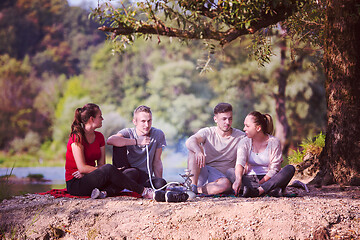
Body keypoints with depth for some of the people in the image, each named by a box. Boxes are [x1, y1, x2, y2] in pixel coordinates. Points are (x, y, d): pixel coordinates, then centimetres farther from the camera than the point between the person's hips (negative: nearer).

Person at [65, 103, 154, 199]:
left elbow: (101, 164, 4)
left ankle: (103, 193, -36)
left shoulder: (99, 136, 9)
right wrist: (105, 171, -18)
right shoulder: (77, 137, -13)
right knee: (108, 168, -32)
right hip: (75, 184, -7)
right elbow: (82, 168, -19)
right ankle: (143, 192, -25)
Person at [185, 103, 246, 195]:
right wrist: (198, 151, -42)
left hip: (221, 176, -1)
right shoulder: (207, 132, 2)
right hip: (202, 172, 1)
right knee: (195, 149, -24)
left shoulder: (240, 136, 5)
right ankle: (192, 185, -34)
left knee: (226, 184, -37)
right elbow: (189, 141, -18)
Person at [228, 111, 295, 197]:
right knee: (230, 172, -25)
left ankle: (259, 190, -45)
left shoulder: (274, 142, -3)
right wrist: (238, 179, -38)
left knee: (290, 169, -26)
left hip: (268, 179, -1)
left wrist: (260, 183, -21)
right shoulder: (244, 142, 1)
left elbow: (274, 169, -9)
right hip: (250, 179, 1)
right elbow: (240, 162, -18)